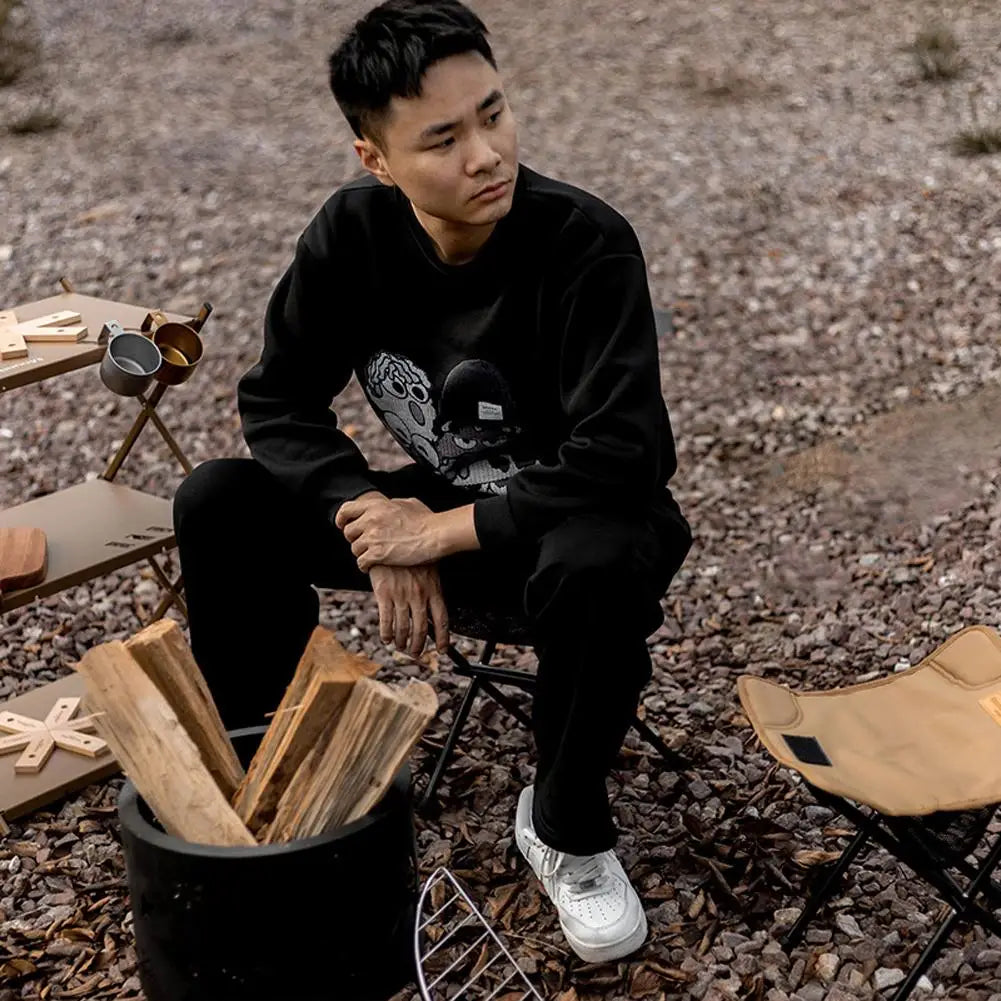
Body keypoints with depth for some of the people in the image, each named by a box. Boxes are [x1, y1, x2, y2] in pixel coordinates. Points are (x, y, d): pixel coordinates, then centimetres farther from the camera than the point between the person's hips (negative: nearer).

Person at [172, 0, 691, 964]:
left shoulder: (587, 244, -27)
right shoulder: (353, 230, -12)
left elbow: (622, 461, -32)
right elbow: (277, 399, -6)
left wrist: (441, 532, -27)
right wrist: (373, 517, -21)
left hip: (571, 515, -4)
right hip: (436, 503, 4)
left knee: (595, 567, -40)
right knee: (218, 504, -13)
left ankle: (565, 827, -11)